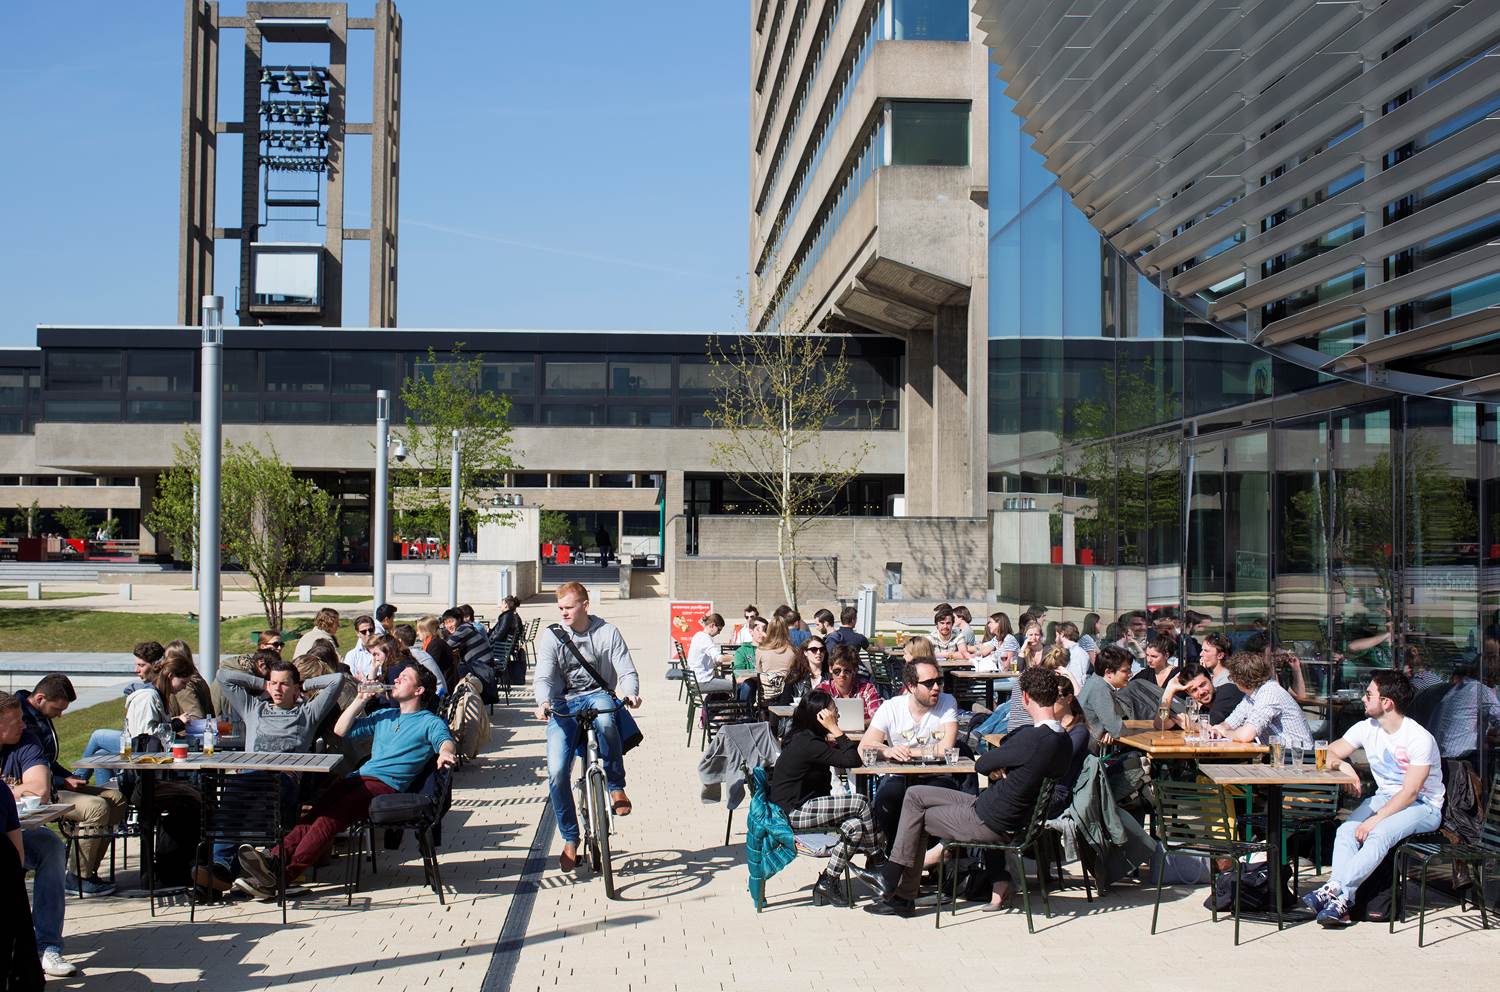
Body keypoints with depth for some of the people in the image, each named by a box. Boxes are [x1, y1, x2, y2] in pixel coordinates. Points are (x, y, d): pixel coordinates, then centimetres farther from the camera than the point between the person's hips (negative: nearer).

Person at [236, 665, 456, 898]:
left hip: (387, 784, -6)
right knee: (315, 814, -23)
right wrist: (360, 700, 19)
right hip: (360, 776, 6)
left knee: (330, 819, -28)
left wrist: (445, 753, -35)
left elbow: (446, 742, -11)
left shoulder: (430, 722, 10)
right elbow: (341, 730, 28)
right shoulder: (385, 715, 31)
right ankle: (274, 857, -41)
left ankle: (282, 875, -40)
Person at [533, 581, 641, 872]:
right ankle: (570, 840, 3)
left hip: (598, 695, -1)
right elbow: (543, 677, -8)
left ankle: (616, 787, -19)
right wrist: (544, 703, -30)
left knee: (605, 719, -40)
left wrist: (630, 693, -27)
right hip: (563, 705, 1)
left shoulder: (608, 632, 1)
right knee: (556, 772, -16)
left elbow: (627, 671, -4)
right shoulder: (551, 637, 2)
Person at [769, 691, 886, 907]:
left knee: (855, 825, -2)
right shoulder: (808, 744, -19)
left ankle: (827, 884, 2)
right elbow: (852, 761, -22)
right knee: (861, 804, -12)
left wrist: (832, 740, 1)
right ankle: (878, 863, 6)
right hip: (792, 813, -10)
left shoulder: (803, 738, 13)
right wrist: (835, 730, -18)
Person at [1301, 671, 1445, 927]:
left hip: (1423, 806, -6)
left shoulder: (1420, 738, -18)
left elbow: (1410, 793, -22)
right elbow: (1329, 754, 8)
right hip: (1384, 798, 6)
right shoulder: (1367, 728, 2)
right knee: (1346, 830, -24)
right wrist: (1343, 765, -15)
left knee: (1379, 834, -35)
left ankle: (1334, 889, -40)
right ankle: (1342, 899, -38)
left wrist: (1375, 819, -29)